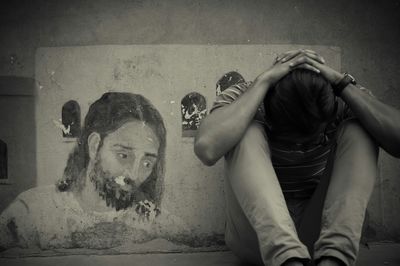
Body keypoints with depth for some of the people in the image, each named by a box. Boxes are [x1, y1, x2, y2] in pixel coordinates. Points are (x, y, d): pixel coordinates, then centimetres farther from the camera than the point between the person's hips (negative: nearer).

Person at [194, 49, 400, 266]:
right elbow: (206, 149, -39)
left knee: (358, 130, -17)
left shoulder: (342, 102, -11)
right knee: (246, 133, -26)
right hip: (258, 235, -2)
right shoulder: (241, 98, -17)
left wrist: (341, 82, -29)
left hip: (320, 230, 2)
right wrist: (263, 81, -33)